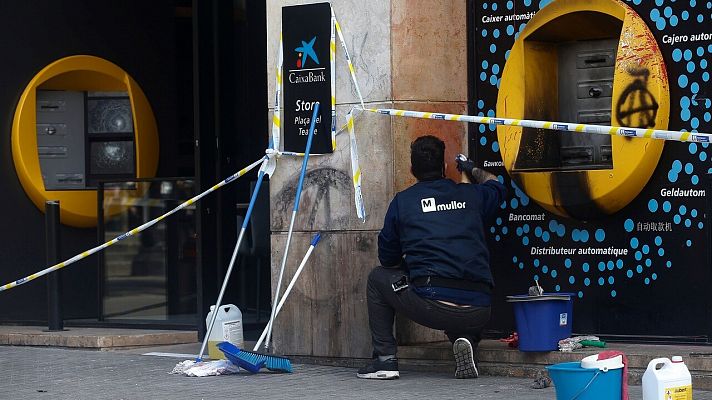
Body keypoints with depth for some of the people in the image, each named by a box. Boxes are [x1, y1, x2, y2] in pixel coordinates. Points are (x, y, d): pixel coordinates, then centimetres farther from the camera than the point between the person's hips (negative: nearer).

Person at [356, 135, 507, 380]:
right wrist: (473, 170, 59)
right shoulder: (471, 195, 13)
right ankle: (465, 342, 6)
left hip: (431, 306, -3)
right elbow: (496, 187, 39)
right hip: (478, 311, 3)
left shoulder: (402, 201, 7)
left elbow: (387, 258, 16)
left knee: (378, 279, 24)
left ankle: (385, 359, 15)